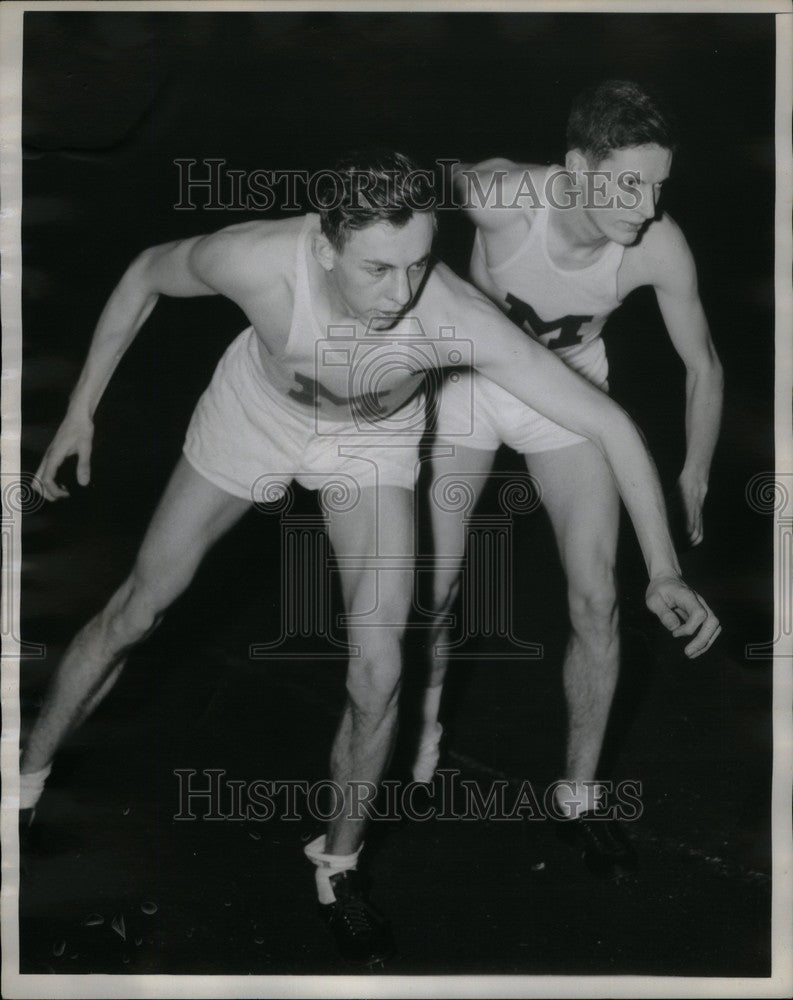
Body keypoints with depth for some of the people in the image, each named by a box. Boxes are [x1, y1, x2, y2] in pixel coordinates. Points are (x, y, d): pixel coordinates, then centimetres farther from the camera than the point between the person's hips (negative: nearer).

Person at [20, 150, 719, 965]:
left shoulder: (457, 318, -41)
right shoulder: (256, 260, -37)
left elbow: (609, 423, -36)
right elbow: (146, 273, -14)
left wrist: (663, 569, -40)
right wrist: (81, 408, -8)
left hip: (374, 439, 0)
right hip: (256, 410, 1)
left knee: (376, 676, -10)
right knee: (137, 608, 9)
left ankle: (338, 865, 18)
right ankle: (26, 779, 34)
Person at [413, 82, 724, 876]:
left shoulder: (660, 247, -28)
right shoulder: (498, 196, -35)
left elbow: (702, 363, -10)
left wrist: (694, 478, -5)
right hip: (468, 379, -1)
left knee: (596, 601, -5)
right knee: (431, 592, 2)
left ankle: (580, 794, 16)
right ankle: (421, 736, 34)